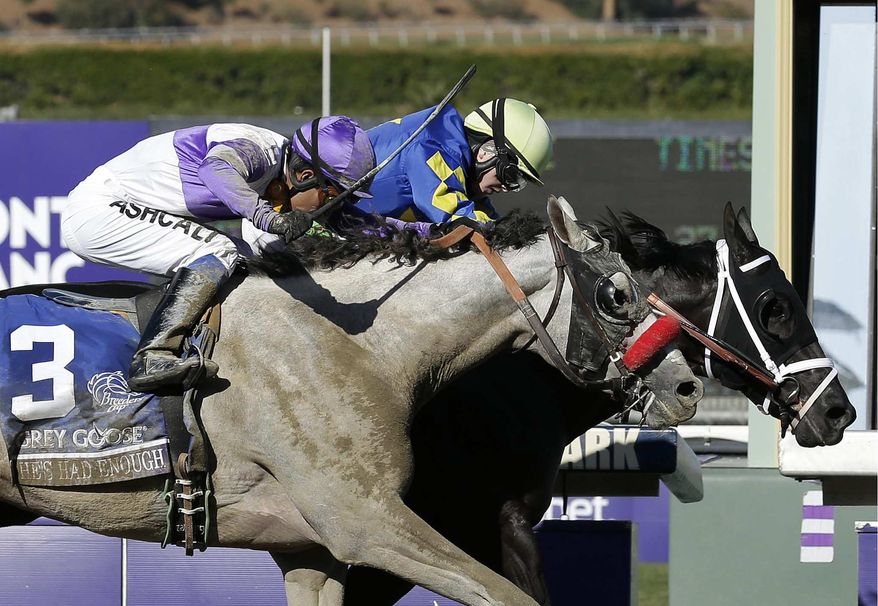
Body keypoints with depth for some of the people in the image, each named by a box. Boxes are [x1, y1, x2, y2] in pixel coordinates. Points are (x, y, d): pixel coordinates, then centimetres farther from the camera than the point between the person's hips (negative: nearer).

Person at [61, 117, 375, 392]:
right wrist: (270, 218, -58)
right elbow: (217, 167, -45)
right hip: (97, 209, -10)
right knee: (219, 253, -23)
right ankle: (152, 358, -36)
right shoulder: (257, 149, -23)